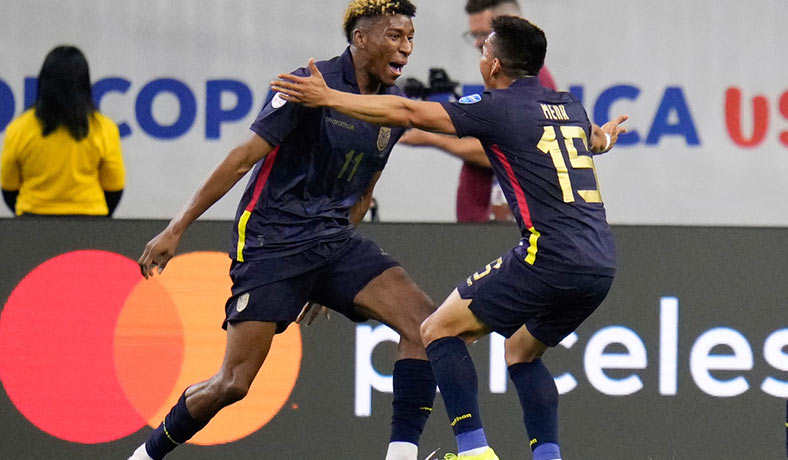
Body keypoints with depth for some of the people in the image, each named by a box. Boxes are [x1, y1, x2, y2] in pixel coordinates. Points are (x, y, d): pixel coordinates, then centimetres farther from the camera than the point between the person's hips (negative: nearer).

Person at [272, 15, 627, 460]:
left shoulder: (498, 107, -2)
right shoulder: (569, 106, 18)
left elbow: (409, 113, -4)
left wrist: (328, 98, 2)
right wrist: (603, 138, 64)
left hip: (550, 256, -8)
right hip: (601, 265, 8)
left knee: (440, 330, 4)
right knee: (522, 349, 28)